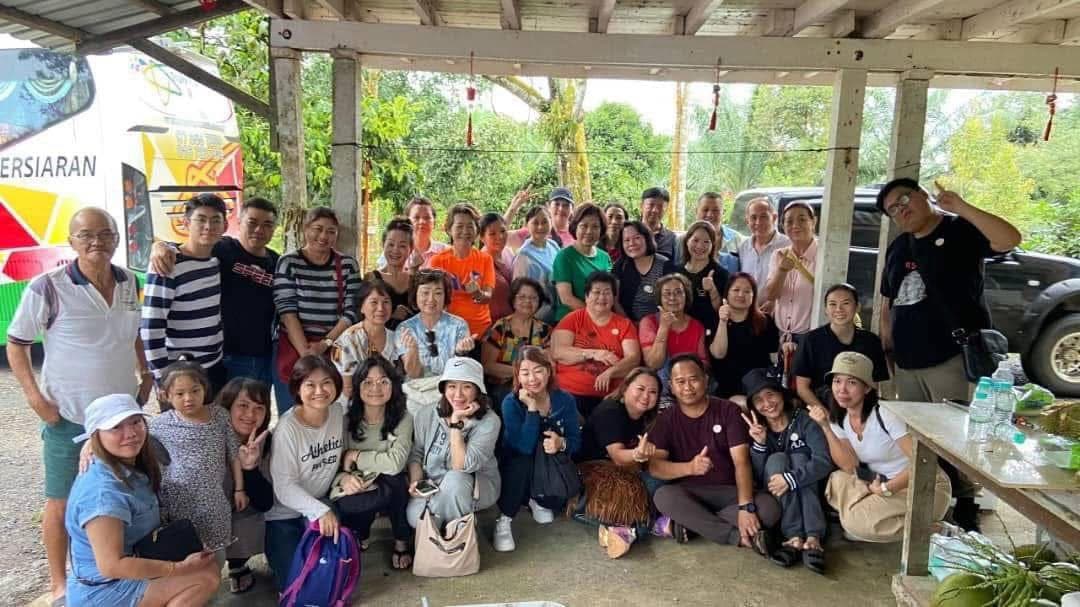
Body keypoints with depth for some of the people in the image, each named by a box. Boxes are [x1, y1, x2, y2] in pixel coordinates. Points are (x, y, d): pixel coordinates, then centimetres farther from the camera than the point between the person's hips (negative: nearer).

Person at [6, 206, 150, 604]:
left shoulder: (128, 282, 0)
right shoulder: (48, 287, -16)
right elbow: (16, 343, -7)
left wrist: (146, 375, 8)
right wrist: (34, 396, -14)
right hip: (69, 417, -5)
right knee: (62, 501, 10)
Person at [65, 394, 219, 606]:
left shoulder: (133, 470, 2)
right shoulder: (104, 492, -27)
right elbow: (111, 565, -29)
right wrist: (181, 568, -25)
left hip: (131, 575, 9)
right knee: (207, 576, -16)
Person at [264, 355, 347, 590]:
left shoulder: (338, 412, -9)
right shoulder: (287, 428, -25)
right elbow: (285, 487, -23)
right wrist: (321, 511, -29)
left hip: (322, 503, 5)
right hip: (284, 513, -5)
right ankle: (278, 550, 21)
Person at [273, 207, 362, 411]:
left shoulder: (348, 265, 4)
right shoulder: (288, 263, -1)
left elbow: (350, 313, 0)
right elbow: (287, 312, -8)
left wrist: (325, 344, -12)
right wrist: (306, 353, -18)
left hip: (334, 354, 1)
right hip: (293, 351, -1)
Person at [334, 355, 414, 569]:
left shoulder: (402, 418, -12)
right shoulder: (345, 419, -10)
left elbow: (395, 463, -25)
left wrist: (355, 456, -19)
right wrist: (343, 477, -31)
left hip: (391, 488, 1)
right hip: (356, 490, -1)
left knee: (394, 477, -34)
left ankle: (401, 543, -8)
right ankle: (359, 534, 2)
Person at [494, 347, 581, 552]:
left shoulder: (565, 400, -12)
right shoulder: (511, 402, -20)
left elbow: (576, 441, -7)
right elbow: (525, 447, -30)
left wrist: (562, 443, -30)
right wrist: (531, 408, -35)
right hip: (517, 472, -2)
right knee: (521, 460, -36)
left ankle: (540, 502, 13)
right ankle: (504, 520, -19)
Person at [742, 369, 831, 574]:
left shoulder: (804, 420, -10)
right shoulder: (755, 429, -2)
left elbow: (824, 462, -24)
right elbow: (757, 479, -8)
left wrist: (790, 479, -38)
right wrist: (759, 444, -22)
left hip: (809, 492, -1)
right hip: (775, 500, 1)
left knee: (799, 457, -26)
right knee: (776, 459, -24)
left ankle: (813, 539, -40)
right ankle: (794, 538, -36)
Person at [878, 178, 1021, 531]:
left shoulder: (961, 231, -3)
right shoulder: (898, 248, 17)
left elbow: (1010, 239, -22)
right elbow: (887, 302, 22)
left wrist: (960, 207, -23)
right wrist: (886, 343, 13)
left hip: (952, 358, -7)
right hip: (907, 362, 7)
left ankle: (965, 505, 8)